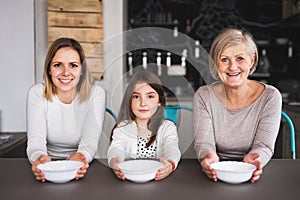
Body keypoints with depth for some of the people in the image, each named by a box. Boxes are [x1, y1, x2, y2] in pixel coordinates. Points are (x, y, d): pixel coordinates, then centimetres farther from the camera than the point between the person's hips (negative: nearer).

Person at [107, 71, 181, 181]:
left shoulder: (168, 127, 5)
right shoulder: (122, 128, 6)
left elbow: (171, 149, -14)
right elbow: (116, 148, -12)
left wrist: (170, 164, -39)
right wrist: (115, 162, -38)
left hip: (157, 178, -2)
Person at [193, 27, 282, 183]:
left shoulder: (270, 97, -3)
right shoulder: (203, 96, -1)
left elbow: (264, 146, -9)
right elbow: (203, 142, -9)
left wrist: (253, 160, -32)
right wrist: (208, 156, -32)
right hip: (215, 175, 1)